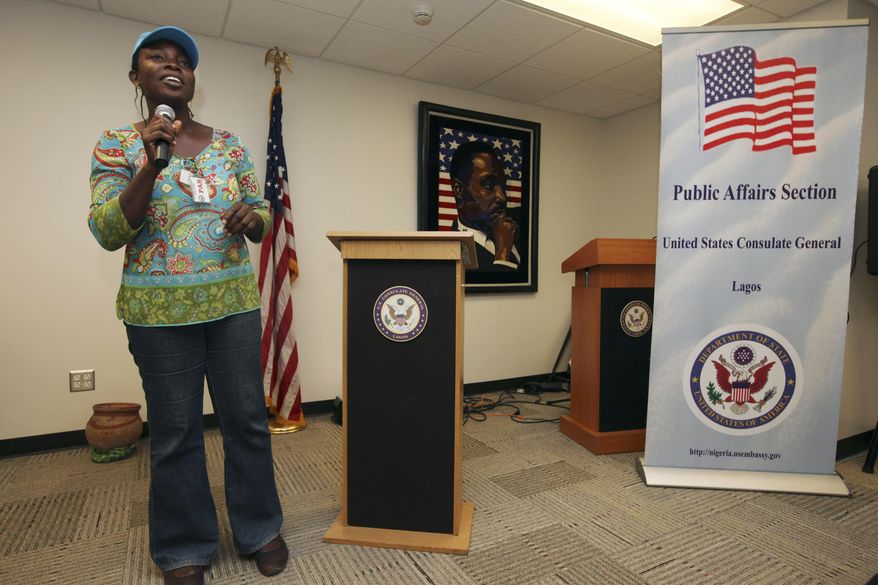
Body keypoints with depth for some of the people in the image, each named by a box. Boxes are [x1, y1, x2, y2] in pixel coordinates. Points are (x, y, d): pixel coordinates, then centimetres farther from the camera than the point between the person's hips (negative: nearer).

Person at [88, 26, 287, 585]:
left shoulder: (230, 144, 8)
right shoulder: (118, 143, 2)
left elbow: (262, 220, 11)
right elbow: (108, 233, -7)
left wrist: (252, 217, -14)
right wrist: (152, 163, -18)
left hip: (234, 302, 2)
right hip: (159, 310, -2)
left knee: (248, 420, 9)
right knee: (175, 434, 9)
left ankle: (259, 529, 30)